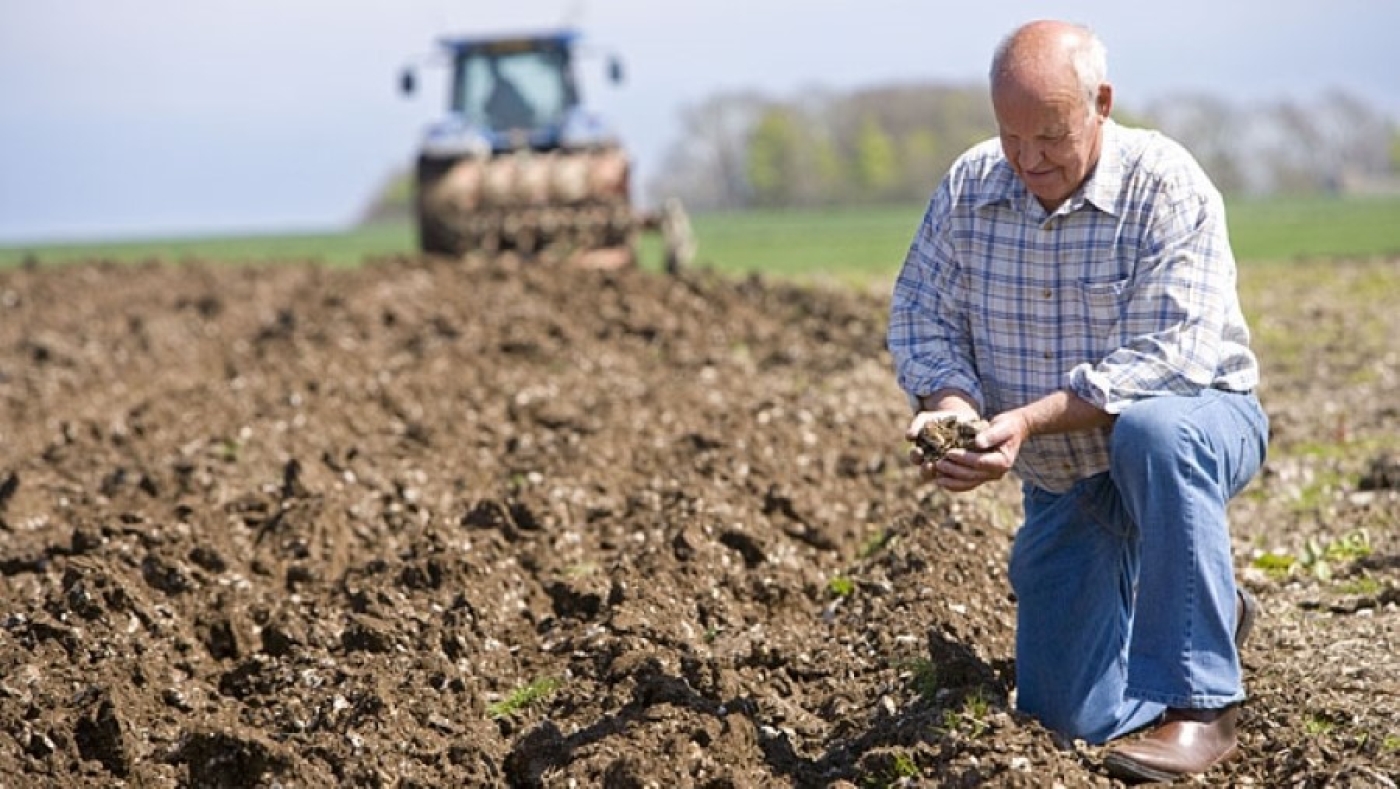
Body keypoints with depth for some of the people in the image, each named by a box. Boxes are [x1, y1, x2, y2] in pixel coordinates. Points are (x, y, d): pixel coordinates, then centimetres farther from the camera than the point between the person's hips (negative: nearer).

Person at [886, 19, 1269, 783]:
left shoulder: (1167, 188, -22)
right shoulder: (969, 186, -6)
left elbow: (1172, 356, -30)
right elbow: (919, 312, -2)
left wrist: (1030, 420, -39)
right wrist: (951, 400, -25)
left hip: (1196, 423, -5)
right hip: (1063, 482, 5)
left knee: (1152, 432, -43)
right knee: (1064, 715, 3)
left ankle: (1197, 707, -32)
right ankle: (1212, 611, 34)